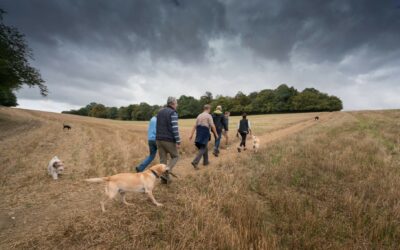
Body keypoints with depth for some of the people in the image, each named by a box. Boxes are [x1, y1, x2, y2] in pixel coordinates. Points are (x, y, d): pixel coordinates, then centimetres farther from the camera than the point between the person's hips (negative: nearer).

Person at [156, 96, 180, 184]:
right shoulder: (173, 113, -11)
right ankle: (165, 174, -2)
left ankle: (165, 179, 18)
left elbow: (158, 127, 17)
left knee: (163, 159, 13)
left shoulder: (160, 112, 14)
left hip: (159, 139, 7)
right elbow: (175, 128, -19)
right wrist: (178, 142, -18)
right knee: (175, 156, 12)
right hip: (169, 140, -7)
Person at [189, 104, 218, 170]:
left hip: (199, 133, 7)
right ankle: (195, 162, -17)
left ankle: (205, 161, 29)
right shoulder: (209, 116, -6)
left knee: (205, 147, 20)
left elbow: (195, 126, 9)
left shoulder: (199, 115, 13)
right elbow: (212, 126, -10)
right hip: (205, 133, -7)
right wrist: (216, 134, -1)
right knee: (202, 149, -5)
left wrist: (191, 135, 9)